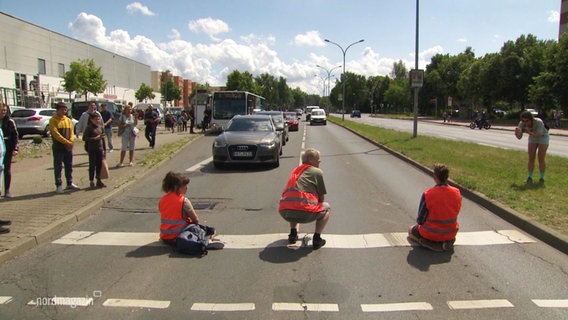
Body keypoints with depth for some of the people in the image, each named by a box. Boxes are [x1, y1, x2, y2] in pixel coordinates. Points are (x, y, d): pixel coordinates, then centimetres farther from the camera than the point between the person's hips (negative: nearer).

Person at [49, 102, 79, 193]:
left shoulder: (68, 120, 11)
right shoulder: (53, 120, -6)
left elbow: (71, 132, 7)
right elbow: (56, 134, -15)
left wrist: (71, 142, -12)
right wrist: (67, 142, -20)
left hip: (68, 148, 5)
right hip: (58, 148, -5)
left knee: (69, 166, 12)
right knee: (58, 167, 0)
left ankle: (70, 183, 22)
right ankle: (58, 185, 5)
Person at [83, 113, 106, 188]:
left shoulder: (101, 128, 9)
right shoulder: (89, 128, -7)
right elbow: (84, 138, -12)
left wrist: (104, 150, 14)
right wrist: (95, 138, -19)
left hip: (100, 149, 5)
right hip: (92, 149, -5)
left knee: (99, 165, 9)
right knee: (92, 165, 1)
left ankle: (99, 181, 19)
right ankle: (92, 181, 8)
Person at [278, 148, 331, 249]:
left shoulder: (295, 171, 26)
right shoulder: (317, 172, 8)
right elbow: (321, 198, 10)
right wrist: (316, 206, 32)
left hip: (284, 213, 6)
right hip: (304, 214, -6)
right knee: (327, 207, 22)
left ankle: (293, 233, 24)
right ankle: (317, 238, 11)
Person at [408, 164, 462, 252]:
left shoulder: (427, 195, -22)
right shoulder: (457, 193, -12)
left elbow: (420, 220, -13)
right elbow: (455, 213, 4)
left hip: (431, 233, -3)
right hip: (450, 233, 3)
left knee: (412, 230, 26)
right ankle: (448, 241, 8)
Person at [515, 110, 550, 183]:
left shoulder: (539, 122, -35)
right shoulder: (522, 123, -24)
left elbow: (538, 135, -38)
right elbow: (519, 137, -25)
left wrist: (529, 132, -53)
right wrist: (517, 132, -46)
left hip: (543, 137, -4)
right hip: (532, 138, 4)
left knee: (541, 159, -7)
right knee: (531, 159, -3)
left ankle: (542, 178, 5)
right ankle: (530, 177, 3)